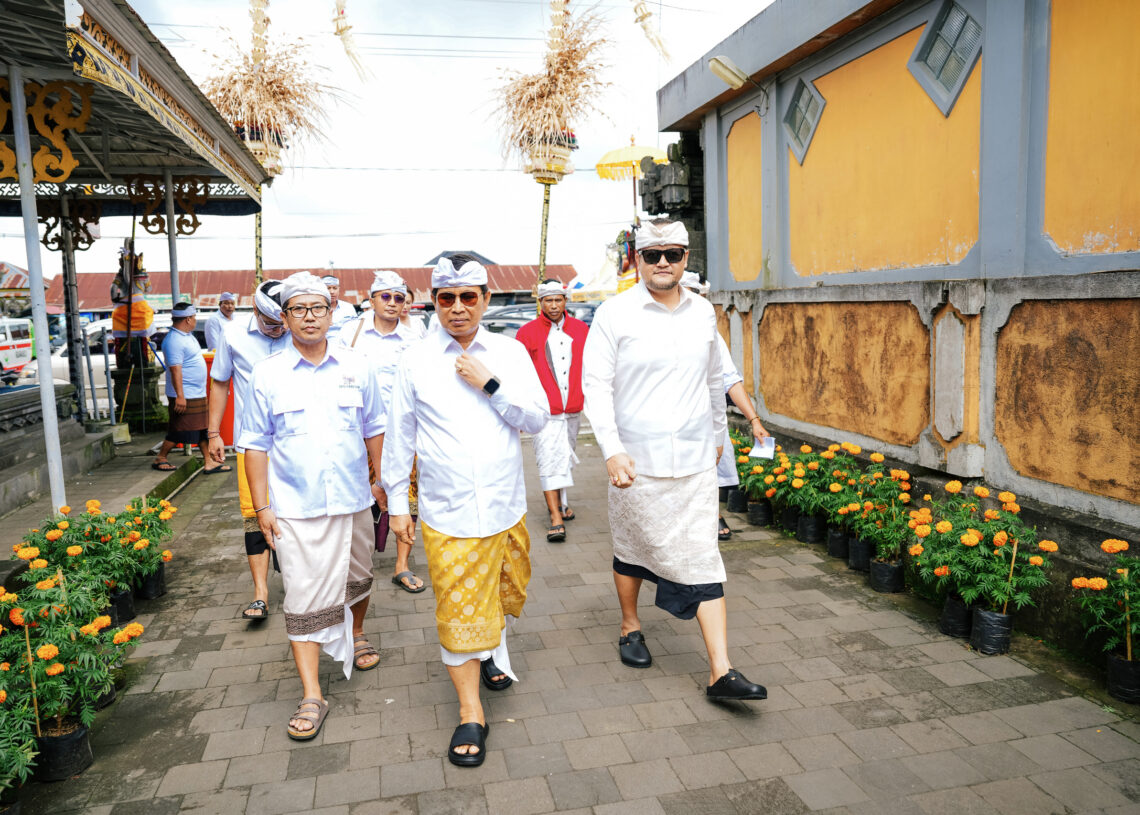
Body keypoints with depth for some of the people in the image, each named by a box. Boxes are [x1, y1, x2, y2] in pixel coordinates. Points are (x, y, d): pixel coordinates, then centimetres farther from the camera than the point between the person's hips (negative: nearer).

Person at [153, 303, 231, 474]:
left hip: (197, 394, 10)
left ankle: (209, 462, 13)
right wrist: (179, 396, -26)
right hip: (185, 396, -10)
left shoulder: (187, 335, 14)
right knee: (179, 431, 0)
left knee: (202, 429, 10)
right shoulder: (174, 340, -18)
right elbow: (175, 369, -23)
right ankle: (160, 459, 16)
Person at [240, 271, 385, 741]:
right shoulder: (267, 375, -2)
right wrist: (262, 506, -4)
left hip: (352, 500, 3)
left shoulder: (355, 368, 2)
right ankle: (312, 696, 6)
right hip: (295, 508, -2)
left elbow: (374, 430, 11)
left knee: (357, 578, 20)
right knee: (304, 598, -2)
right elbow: (256, 445, 0)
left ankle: (356, 635, 48)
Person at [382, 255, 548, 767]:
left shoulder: (510, 353, 0)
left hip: (505, 507, 2)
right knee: (458, 611, 2)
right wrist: (396, 502, 5)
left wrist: (490, 384, -15)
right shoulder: (415, 361, -2)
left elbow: (537, 420, -3)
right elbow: (400, 436, 3)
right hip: (446, 513, -2)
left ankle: (493, 652, 50)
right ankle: (470, 715, 17)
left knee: (502, 595, 20)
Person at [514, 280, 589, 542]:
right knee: (550, 459, -8)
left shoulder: (580, 329, 8)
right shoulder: (528, 332, -2)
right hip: (544, 411, -4)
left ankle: (559, 500, 33)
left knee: (566, 457, 14)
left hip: (573, 410, 4)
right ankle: (556, 517, -6)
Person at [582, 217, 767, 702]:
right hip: (634, 462, -2)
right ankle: (631, 629, 39)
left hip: (694, 462, 3)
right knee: (631, 550, 15)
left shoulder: (703, 313, 7)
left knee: (704, 560, -1)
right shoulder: (614, 314, -6)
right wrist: (612, 450, -22)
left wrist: (717, 435, 27)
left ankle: (721, 672, 3)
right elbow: (596, 386, -10)